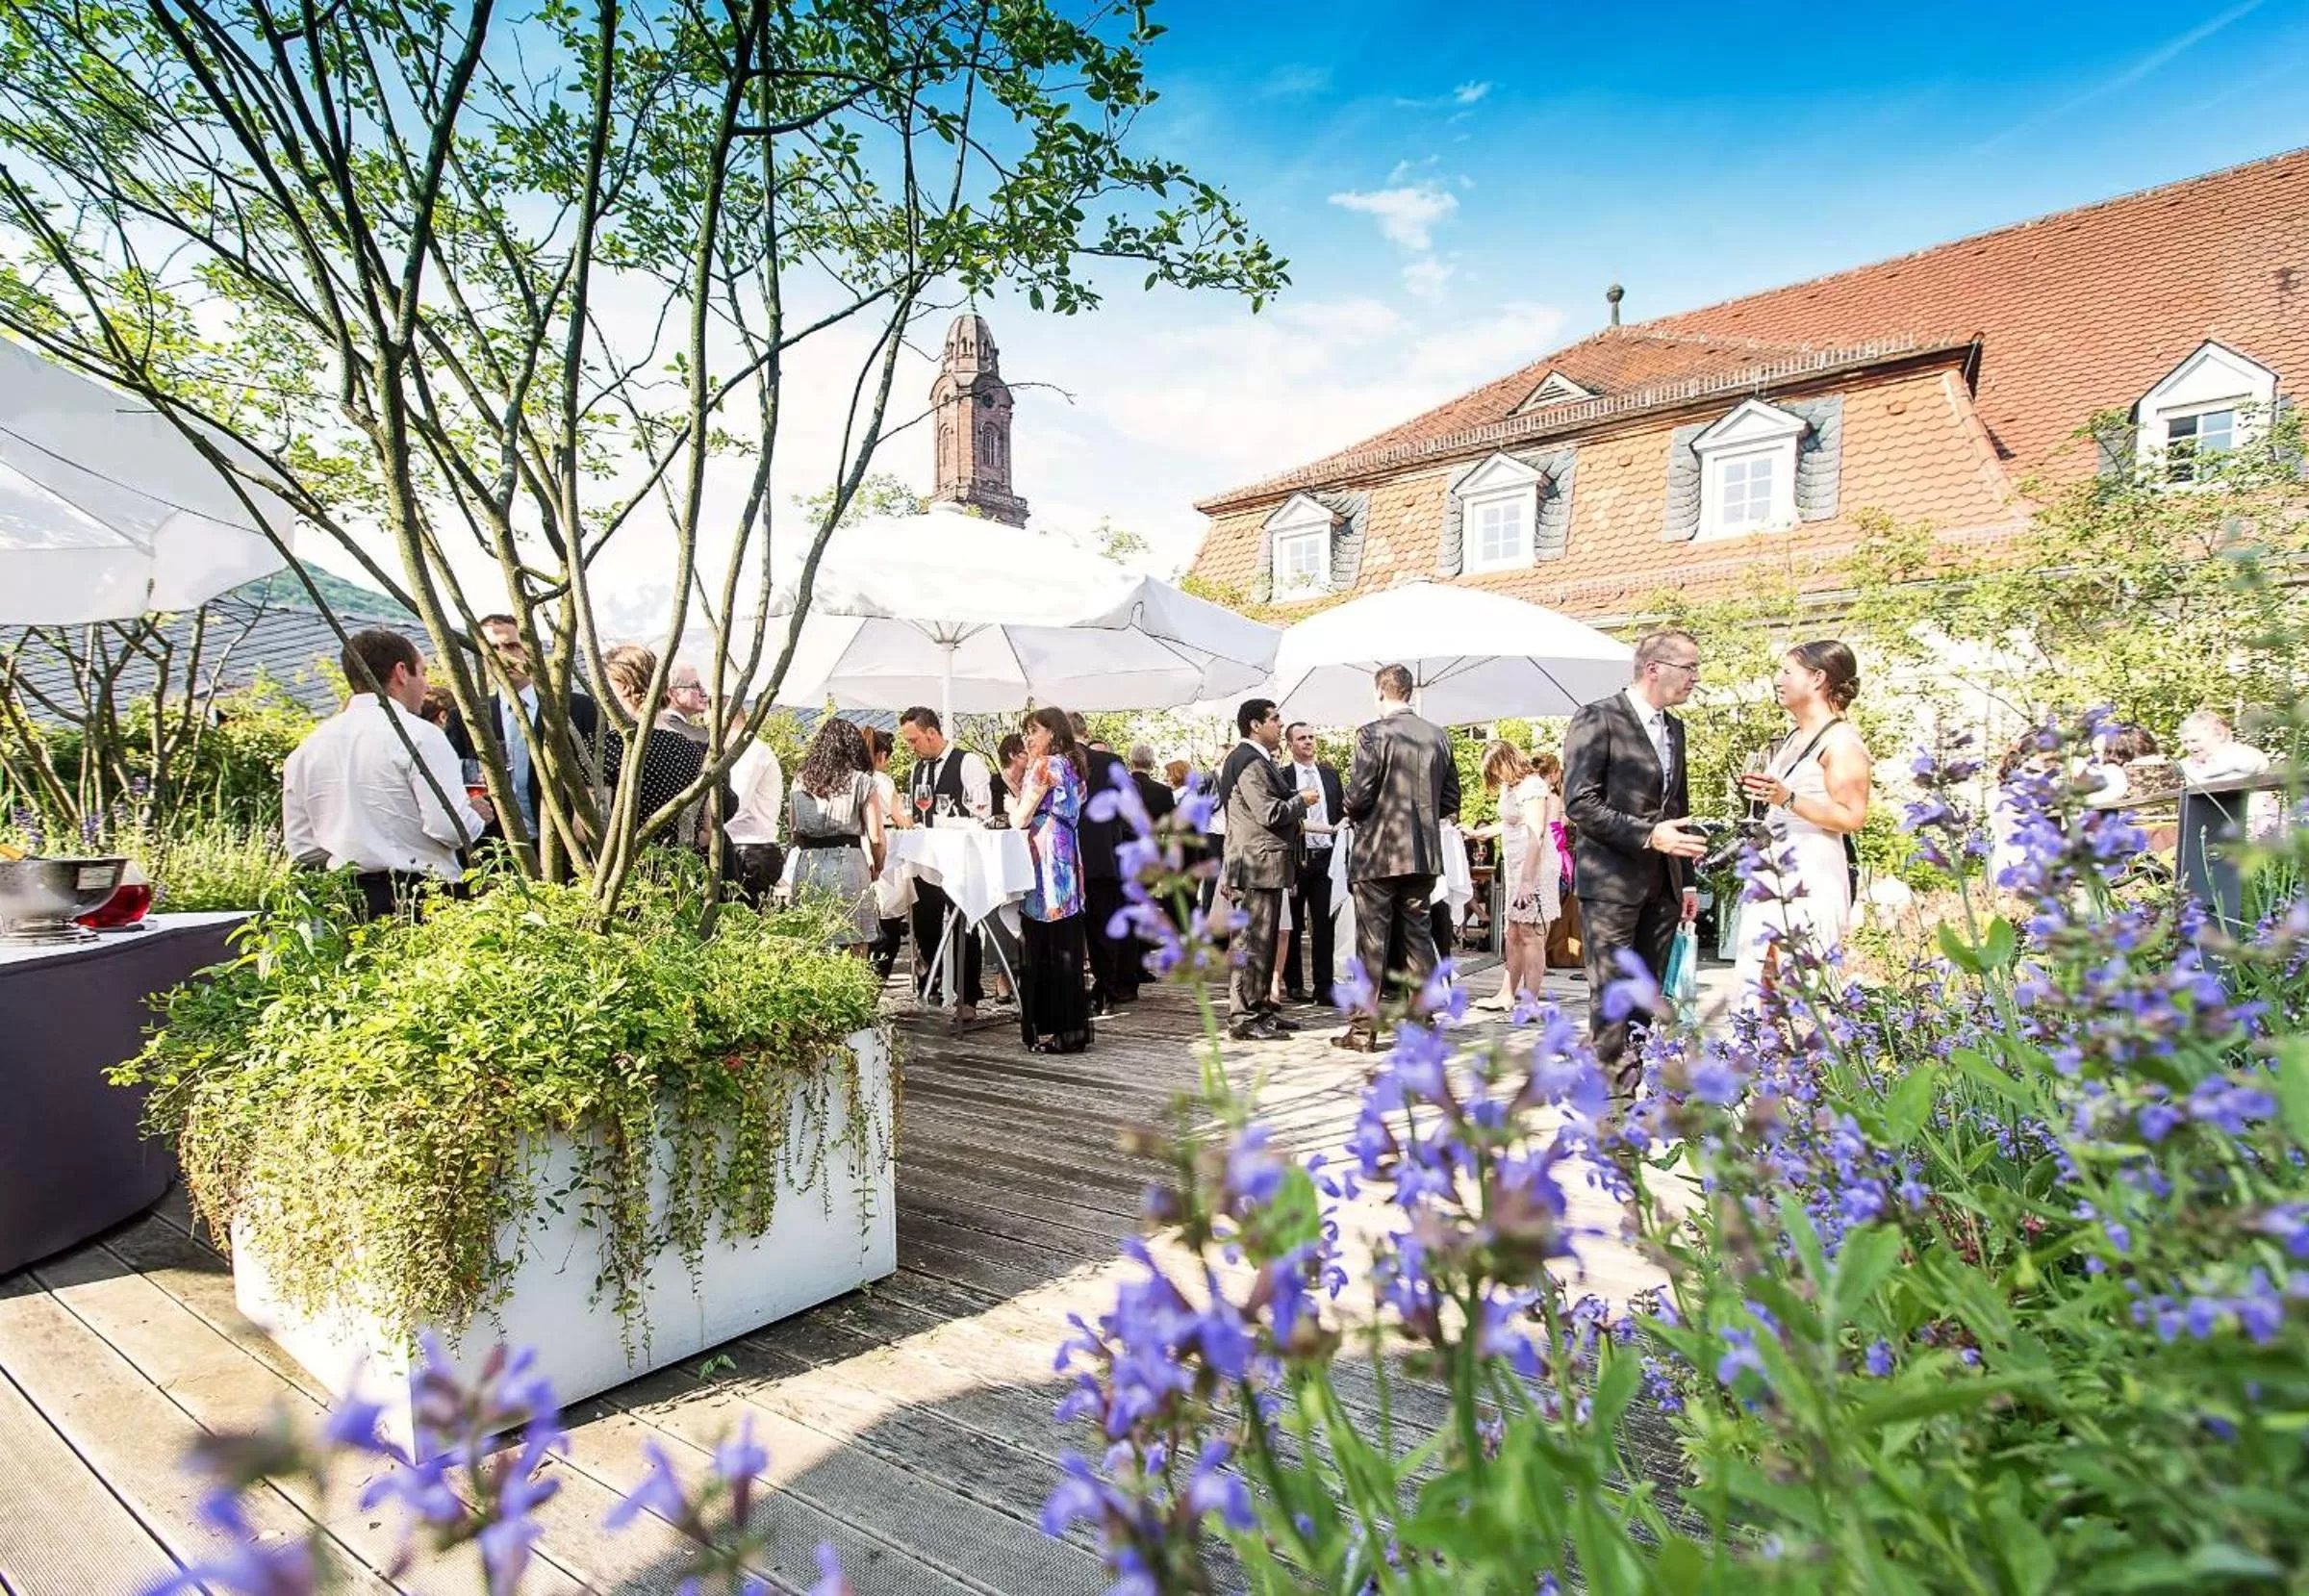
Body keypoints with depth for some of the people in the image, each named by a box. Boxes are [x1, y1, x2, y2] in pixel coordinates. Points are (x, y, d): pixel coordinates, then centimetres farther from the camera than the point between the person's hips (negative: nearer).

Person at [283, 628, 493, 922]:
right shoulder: (419, 735, -10)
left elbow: (300, 846, 14)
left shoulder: (307, 747, 10)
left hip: (346, 903, 7)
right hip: (421, 897, -6)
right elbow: (450, 827, -17)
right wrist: (478, 815, 2)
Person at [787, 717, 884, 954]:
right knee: (854, 948, 2)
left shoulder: (800, 780, 10)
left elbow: (795, 833, 11)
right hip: (848, 864, -4)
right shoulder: (861, 781, -1)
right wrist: (876, 868, 13)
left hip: (807, 865, 4)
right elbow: (876, 838, -4)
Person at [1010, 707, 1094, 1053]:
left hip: (1044, 864, -9)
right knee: (1065, 946, 10)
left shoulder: (1046, 765, -8)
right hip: (1066, 861, 9)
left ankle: (1051, 1029, 0)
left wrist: (1012, 803, 11)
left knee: (1044, 948, -4)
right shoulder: (1071, 765, 17)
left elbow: (1021, 819, -8)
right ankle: (1072, 1028, 14)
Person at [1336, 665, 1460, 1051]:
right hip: (1423, 854, 5)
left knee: (1372, 941, 1)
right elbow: (1450, 800, 9)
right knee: (1418, 936, 12)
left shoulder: (1372, 733, -12)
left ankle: (1363, 1029, 6)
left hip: (1377, 853, -5)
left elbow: (1358, 796, -15)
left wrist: (1349, 810, 6)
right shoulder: (1438, 736, 6)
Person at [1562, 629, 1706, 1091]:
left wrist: (1687, 879, 19)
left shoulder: (1674, 728, 16)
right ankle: (1615, 1092, 5)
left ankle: (1648, 1086, 16)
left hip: (1662, 884, 7)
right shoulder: (1598, 720, -8)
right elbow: (1580, 803, -15)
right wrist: (1649, 835, -20)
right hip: (1611, 880, -7)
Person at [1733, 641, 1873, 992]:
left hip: (1811, 884, -8)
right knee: (1755, 987, 5)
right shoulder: (1791, 740, 19)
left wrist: (1787, 798, -23)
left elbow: (1853, 818, -16)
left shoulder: (1841, 742, -7)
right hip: (1768, 877, 8)